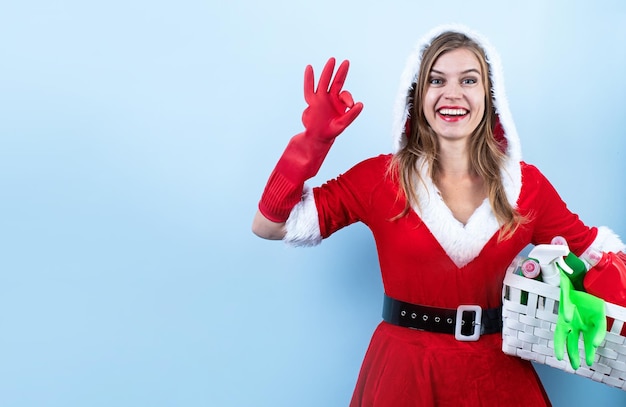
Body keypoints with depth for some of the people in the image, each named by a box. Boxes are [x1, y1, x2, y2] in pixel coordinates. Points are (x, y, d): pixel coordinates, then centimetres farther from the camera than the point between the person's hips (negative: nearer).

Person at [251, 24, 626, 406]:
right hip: (405, 370, -1)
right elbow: (269, 226, -10)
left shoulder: (525, 183, -2)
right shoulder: (382, 177, -8)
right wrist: (311, 142, -21)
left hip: (497, 374, 2)